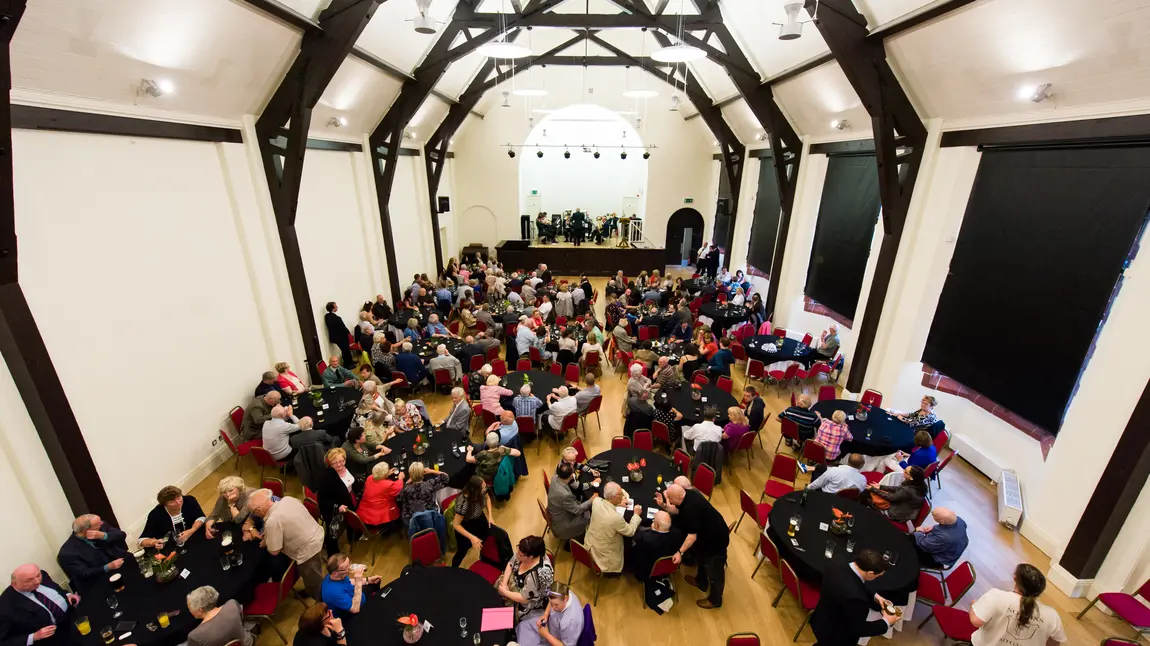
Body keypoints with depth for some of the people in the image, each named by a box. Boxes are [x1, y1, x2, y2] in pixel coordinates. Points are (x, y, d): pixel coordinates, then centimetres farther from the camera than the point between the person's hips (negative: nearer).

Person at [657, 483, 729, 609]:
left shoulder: (690, 509, -38)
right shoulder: (688, 494, -12)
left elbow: (692, 536, -31)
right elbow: (677, 510, 5)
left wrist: (680, 552, -23)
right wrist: (663, 505, -13)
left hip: (716, 539, -9)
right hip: (706, 534, 9)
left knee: (714, 571, 14)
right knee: (701, 558, 30)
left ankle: (715, 600, 35)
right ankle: (701, 582, 54)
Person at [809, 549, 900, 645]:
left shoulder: (835, 569, -17)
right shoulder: (854, 597, -42)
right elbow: (859, 629, -23)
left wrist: (874, 596, -1)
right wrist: (885, 623, -11)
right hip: (835, 637, -6)